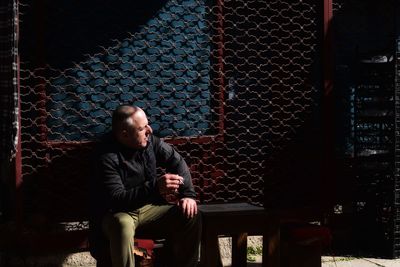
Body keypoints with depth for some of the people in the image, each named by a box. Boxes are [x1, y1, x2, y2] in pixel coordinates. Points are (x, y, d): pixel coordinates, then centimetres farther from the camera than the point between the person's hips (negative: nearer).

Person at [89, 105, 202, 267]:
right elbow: (116, 199, -30)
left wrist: (188, 194, -8)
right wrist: (155, 187, -40)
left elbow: (176, 161, 6)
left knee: (190, 216, -14)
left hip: (148, 208, 6)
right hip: (117, 214, -6)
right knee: (122, 225, -40)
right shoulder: (107, 158, -23)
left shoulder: (149, 140, -5)